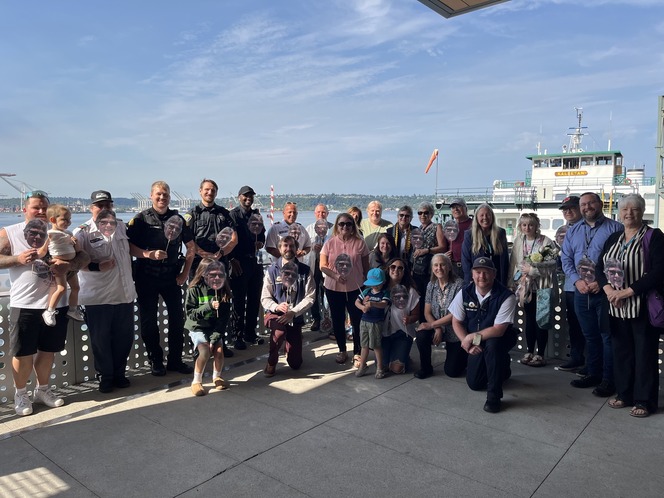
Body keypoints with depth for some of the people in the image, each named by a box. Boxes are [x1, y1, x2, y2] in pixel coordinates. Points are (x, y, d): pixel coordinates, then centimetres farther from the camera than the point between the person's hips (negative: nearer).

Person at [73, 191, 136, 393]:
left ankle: (119, 373, 28)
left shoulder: (121, 226, 10)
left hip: (125, 293, 5)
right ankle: (105, 376, 23)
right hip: (98, 297, -4)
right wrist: (97, 266, -23)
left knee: (124, 337, 11)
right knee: (100, 338, 6)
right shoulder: (83, 232, -7)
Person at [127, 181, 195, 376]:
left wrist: (184, 272, 5)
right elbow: (129, 246, -8)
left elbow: (191, 246, 11)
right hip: (147, 277, -2)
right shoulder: (141, 219, -2)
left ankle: (175, 360, 19)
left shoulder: (177, 218, 5)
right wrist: (150, 254, -23)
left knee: (177, 317, 5)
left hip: (171, 276, 3)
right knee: (148, 320, 5)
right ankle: (155, 361, 20)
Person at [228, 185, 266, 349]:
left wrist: (261, 243, 0)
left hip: (255, 261, 6)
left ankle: (250, 333, 23)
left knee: (254, 300, 11)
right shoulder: (233, 215, -3)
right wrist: (233, 259, -15)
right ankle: (238, 336, 8)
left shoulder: (257, 215, 14)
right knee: (239, 301, 0)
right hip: (239, 262, -6)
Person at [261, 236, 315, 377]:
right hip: (275, 313, -1)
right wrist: (277, 306, -24)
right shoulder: (272, 270, -4)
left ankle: (291, 346, 42)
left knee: (295, 364, 5)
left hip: (296, 317, 2)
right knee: (279, 331, -39)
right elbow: (265, 298, -4)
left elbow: (310, 297, -8)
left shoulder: (305, 271, -4)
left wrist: (293, 312, -19)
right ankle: (271, 363, -10)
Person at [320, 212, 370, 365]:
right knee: (337, 321, 13)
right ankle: (342, 351, 30)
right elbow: (323, 265, -3)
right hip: (333, 288, 2)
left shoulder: (360, 243, -4)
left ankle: (357, 353, 17)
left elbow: (365, 266, 3)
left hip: (355, 288, -1)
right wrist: (334, 275, -19)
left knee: (357, 320, 3)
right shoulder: (329, 243, -2)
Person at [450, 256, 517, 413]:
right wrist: (467, 343, -18)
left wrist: (473, 337, -26)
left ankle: (494, 396, -20)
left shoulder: (506, 296, -25)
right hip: (477, 343, 4)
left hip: (501, 339, -4)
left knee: (492, 344, -39)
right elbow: (456, 322, -5)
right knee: (474, 383, 1)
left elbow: (499, 329, -29)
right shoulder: (465, 293, -12)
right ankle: (502, 368, 34)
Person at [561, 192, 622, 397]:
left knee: (608, 337, 1)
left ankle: (608, 380, 10)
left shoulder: (615, 228, -4)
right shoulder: (573, 231, 12)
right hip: (581, 293, 5)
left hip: (605, 292, -5)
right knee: (590, 336, 15)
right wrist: (577, 281, -7)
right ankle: (593, 374, 27)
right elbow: (566, 260, 9)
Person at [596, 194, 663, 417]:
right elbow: (600, 267, 8)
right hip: (616, 306, 5)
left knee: (644, 353, 3)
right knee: (621, 350, 11)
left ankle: (644, 400, 15)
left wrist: (628, 291, -18)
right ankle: (624, 394, 25)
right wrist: (609, 290, -9)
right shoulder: (613, 238, 12)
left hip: (643, 306, -5)